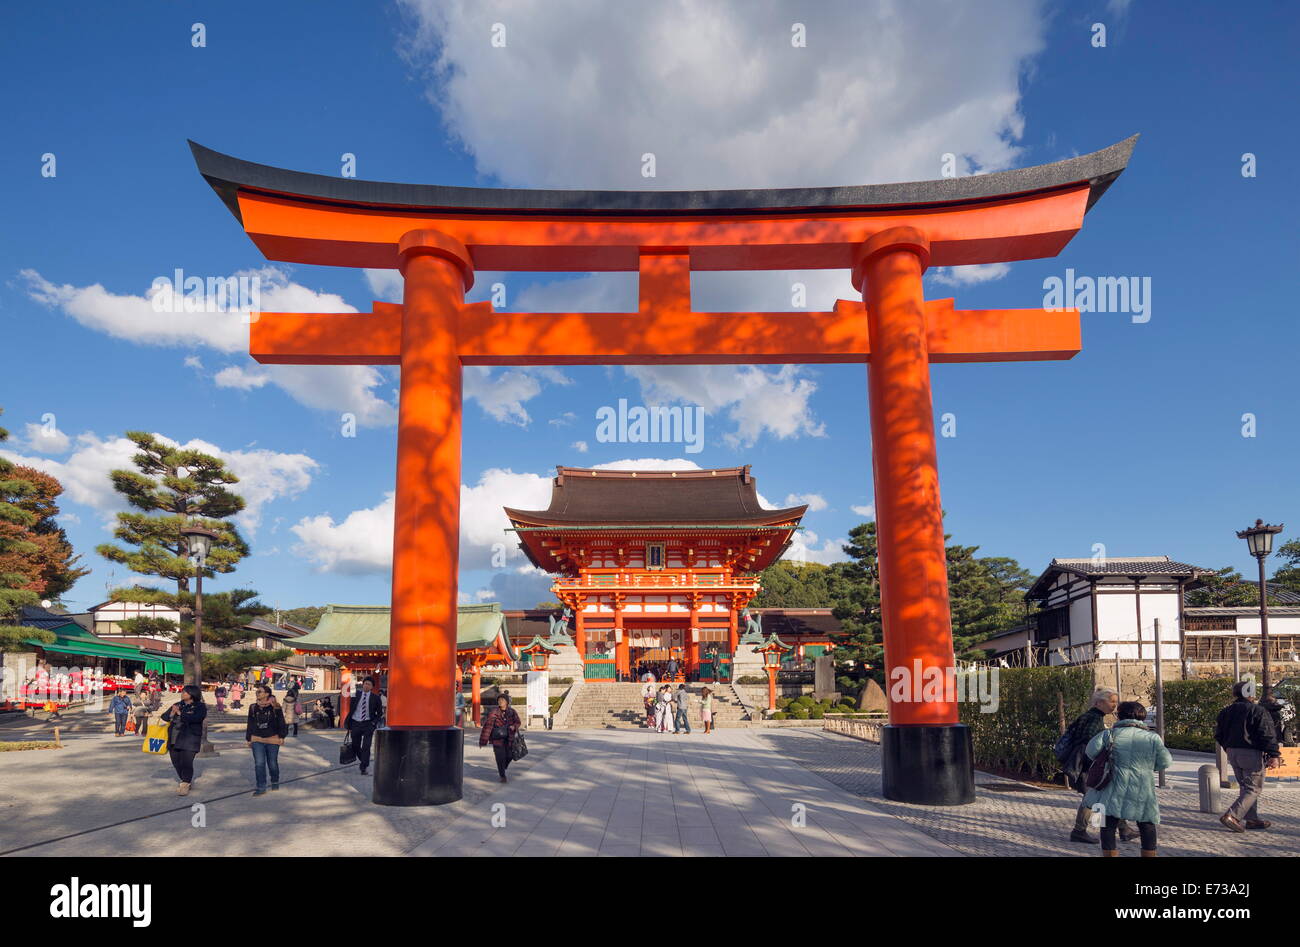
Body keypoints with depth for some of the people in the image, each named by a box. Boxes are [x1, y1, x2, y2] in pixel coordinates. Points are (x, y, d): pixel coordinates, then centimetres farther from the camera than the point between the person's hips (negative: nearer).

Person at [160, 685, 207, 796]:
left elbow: (195, 718, -18)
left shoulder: (200, 706, -1)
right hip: (174, 739, 6)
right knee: (176, 762, 9)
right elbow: (164, 716, 13)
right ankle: (187, 781, 26)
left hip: (190, 739, -6)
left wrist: (180, 713, -13)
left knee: (186, 762, -14)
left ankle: (185, 785, -8)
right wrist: (172, 714, -9)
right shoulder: (177, 705, 18)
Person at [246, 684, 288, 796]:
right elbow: (250, 724, 13)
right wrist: (248, 739, 12)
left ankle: (275, 782, 33)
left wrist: (282, 736, -4)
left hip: (273, 740, -2)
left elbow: (281, 723, 0)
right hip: (257, 739, 2)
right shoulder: (253, 707, 5)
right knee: (259, 764, -7)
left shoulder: (275, 707, -5)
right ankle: (261, 787, -1)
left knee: (273, 763, 9)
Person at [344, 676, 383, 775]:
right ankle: (363, 761, 36)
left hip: (368, 724, -2)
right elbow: (350, 710, 6)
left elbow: (380, 713, 7)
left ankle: (364, 768, 1)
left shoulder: (375, 698, -1)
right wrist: (348, 724, 3)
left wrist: (374, 723, -6)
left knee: (366, 747, -7)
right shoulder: (356, 695, 3)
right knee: (355, 746, 10)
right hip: (355, 723, 2)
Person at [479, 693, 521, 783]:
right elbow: (488, 725, -14)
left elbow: (517, 722, 11)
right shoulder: (494, 712, -11)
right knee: (500, 757, -7)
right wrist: (483, 740, -17)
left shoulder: (512, 711, -2)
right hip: (497, 738, -3)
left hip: (508, 738, 3)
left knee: (509, 756, 7)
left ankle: (502, 769, 38)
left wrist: (514, 726, -14)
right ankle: (502, 776, 9)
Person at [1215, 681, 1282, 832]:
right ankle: (1232, 815, -16)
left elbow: (1218, 735, 16)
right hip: (1252, 754, -7)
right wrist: (1274, 755, -17)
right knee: (1254, 789, -3)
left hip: (1232, 753, 7)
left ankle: (1251, 819, 20)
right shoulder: (1258, 711, -11)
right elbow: (1268, 735, -17)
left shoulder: (1226, 711, 10)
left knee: (1245, 787, 18)